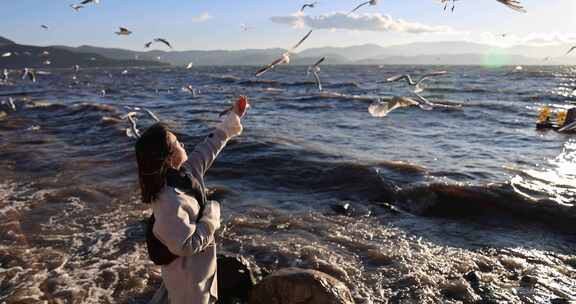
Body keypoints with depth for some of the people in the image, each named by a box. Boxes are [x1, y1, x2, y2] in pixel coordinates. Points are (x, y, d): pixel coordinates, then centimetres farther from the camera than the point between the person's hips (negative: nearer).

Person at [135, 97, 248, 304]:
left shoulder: (184, 172, -11)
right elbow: (187, 245, -34)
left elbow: (207, 149, 1)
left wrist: (233, 118, 6)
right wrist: (212, 214, -23)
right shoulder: (169, 202, -37)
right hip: (188, 273, -8)